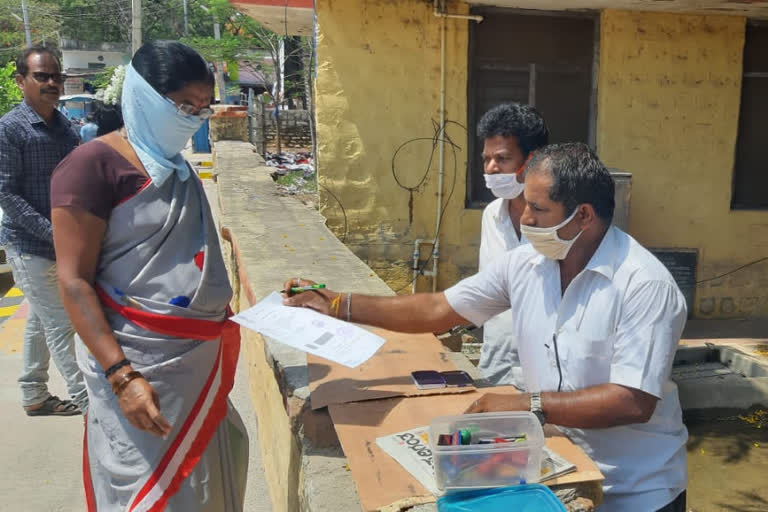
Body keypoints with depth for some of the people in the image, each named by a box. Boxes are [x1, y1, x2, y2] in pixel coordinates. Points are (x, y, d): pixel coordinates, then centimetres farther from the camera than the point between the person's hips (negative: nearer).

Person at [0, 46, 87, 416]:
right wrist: (53, 232, -22)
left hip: (62, 244, 7)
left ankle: (34, 395, 30)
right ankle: (85, 398, 7)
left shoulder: (62, 125, 9)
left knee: (41, 321, 17)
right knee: (59, 324, -3)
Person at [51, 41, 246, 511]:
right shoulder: (94, 165, -14)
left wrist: (219, 324, 16)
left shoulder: (175, 167, 11)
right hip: (140, 364, -7)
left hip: (197, 356, 8)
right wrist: (121, 374, -23)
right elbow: (74, 282, -17)